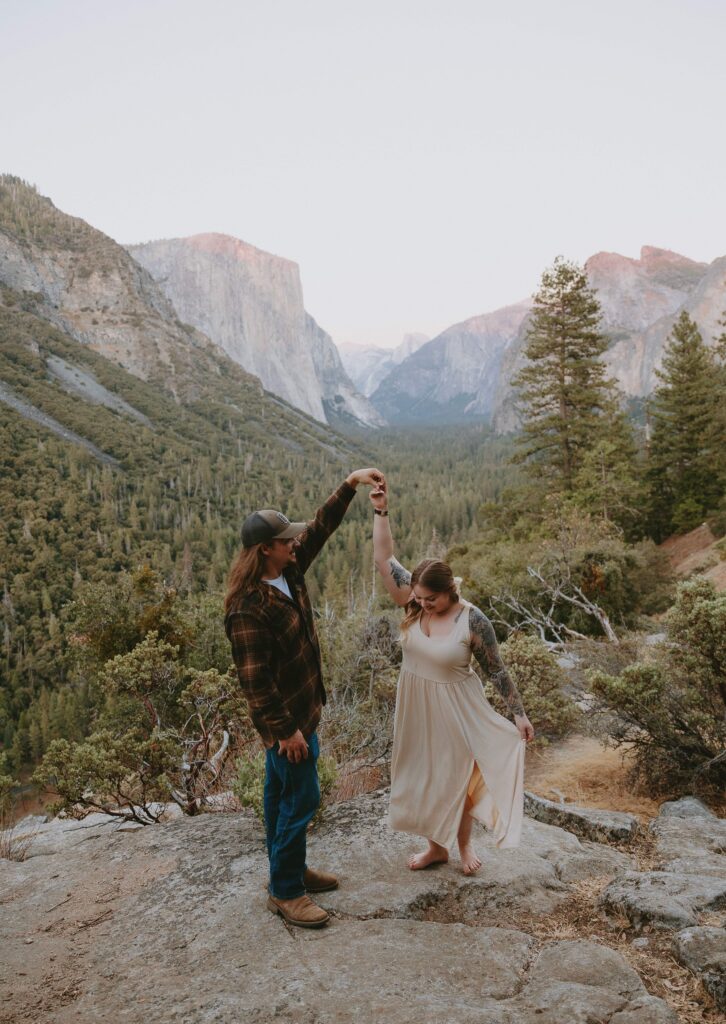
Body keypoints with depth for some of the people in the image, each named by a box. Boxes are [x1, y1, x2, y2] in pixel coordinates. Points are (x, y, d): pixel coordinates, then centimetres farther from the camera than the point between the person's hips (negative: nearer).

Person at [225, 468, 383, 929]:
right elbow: (256, 679, -26)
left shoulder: (288, 572, -3)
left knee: (281, 792, 22)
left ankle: (289, 868, 39)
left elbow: (320, 527, 5)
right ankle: (285, 891, 21)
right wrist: (286, 730, -21)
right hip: (287, 718, -9)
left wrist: (350, 484, -3)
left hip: (300, 708, 9)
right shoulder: (249, 608, -29)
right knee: (301, 798, 3)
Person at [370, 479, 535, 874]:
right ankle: (436, 846, 38)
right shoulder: (414, 602, -11)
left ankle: (463, 844, 40)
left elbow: (497, 671, -11)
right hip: (416, 705, 5)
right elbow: (383, 558, -12)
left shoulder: (472, 621, -22)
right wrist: (381, 511, -19)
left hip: (454, 707, -4)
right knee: (422, 774, 17)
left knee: (456, 773, 15)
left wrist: (519, 713, -8)